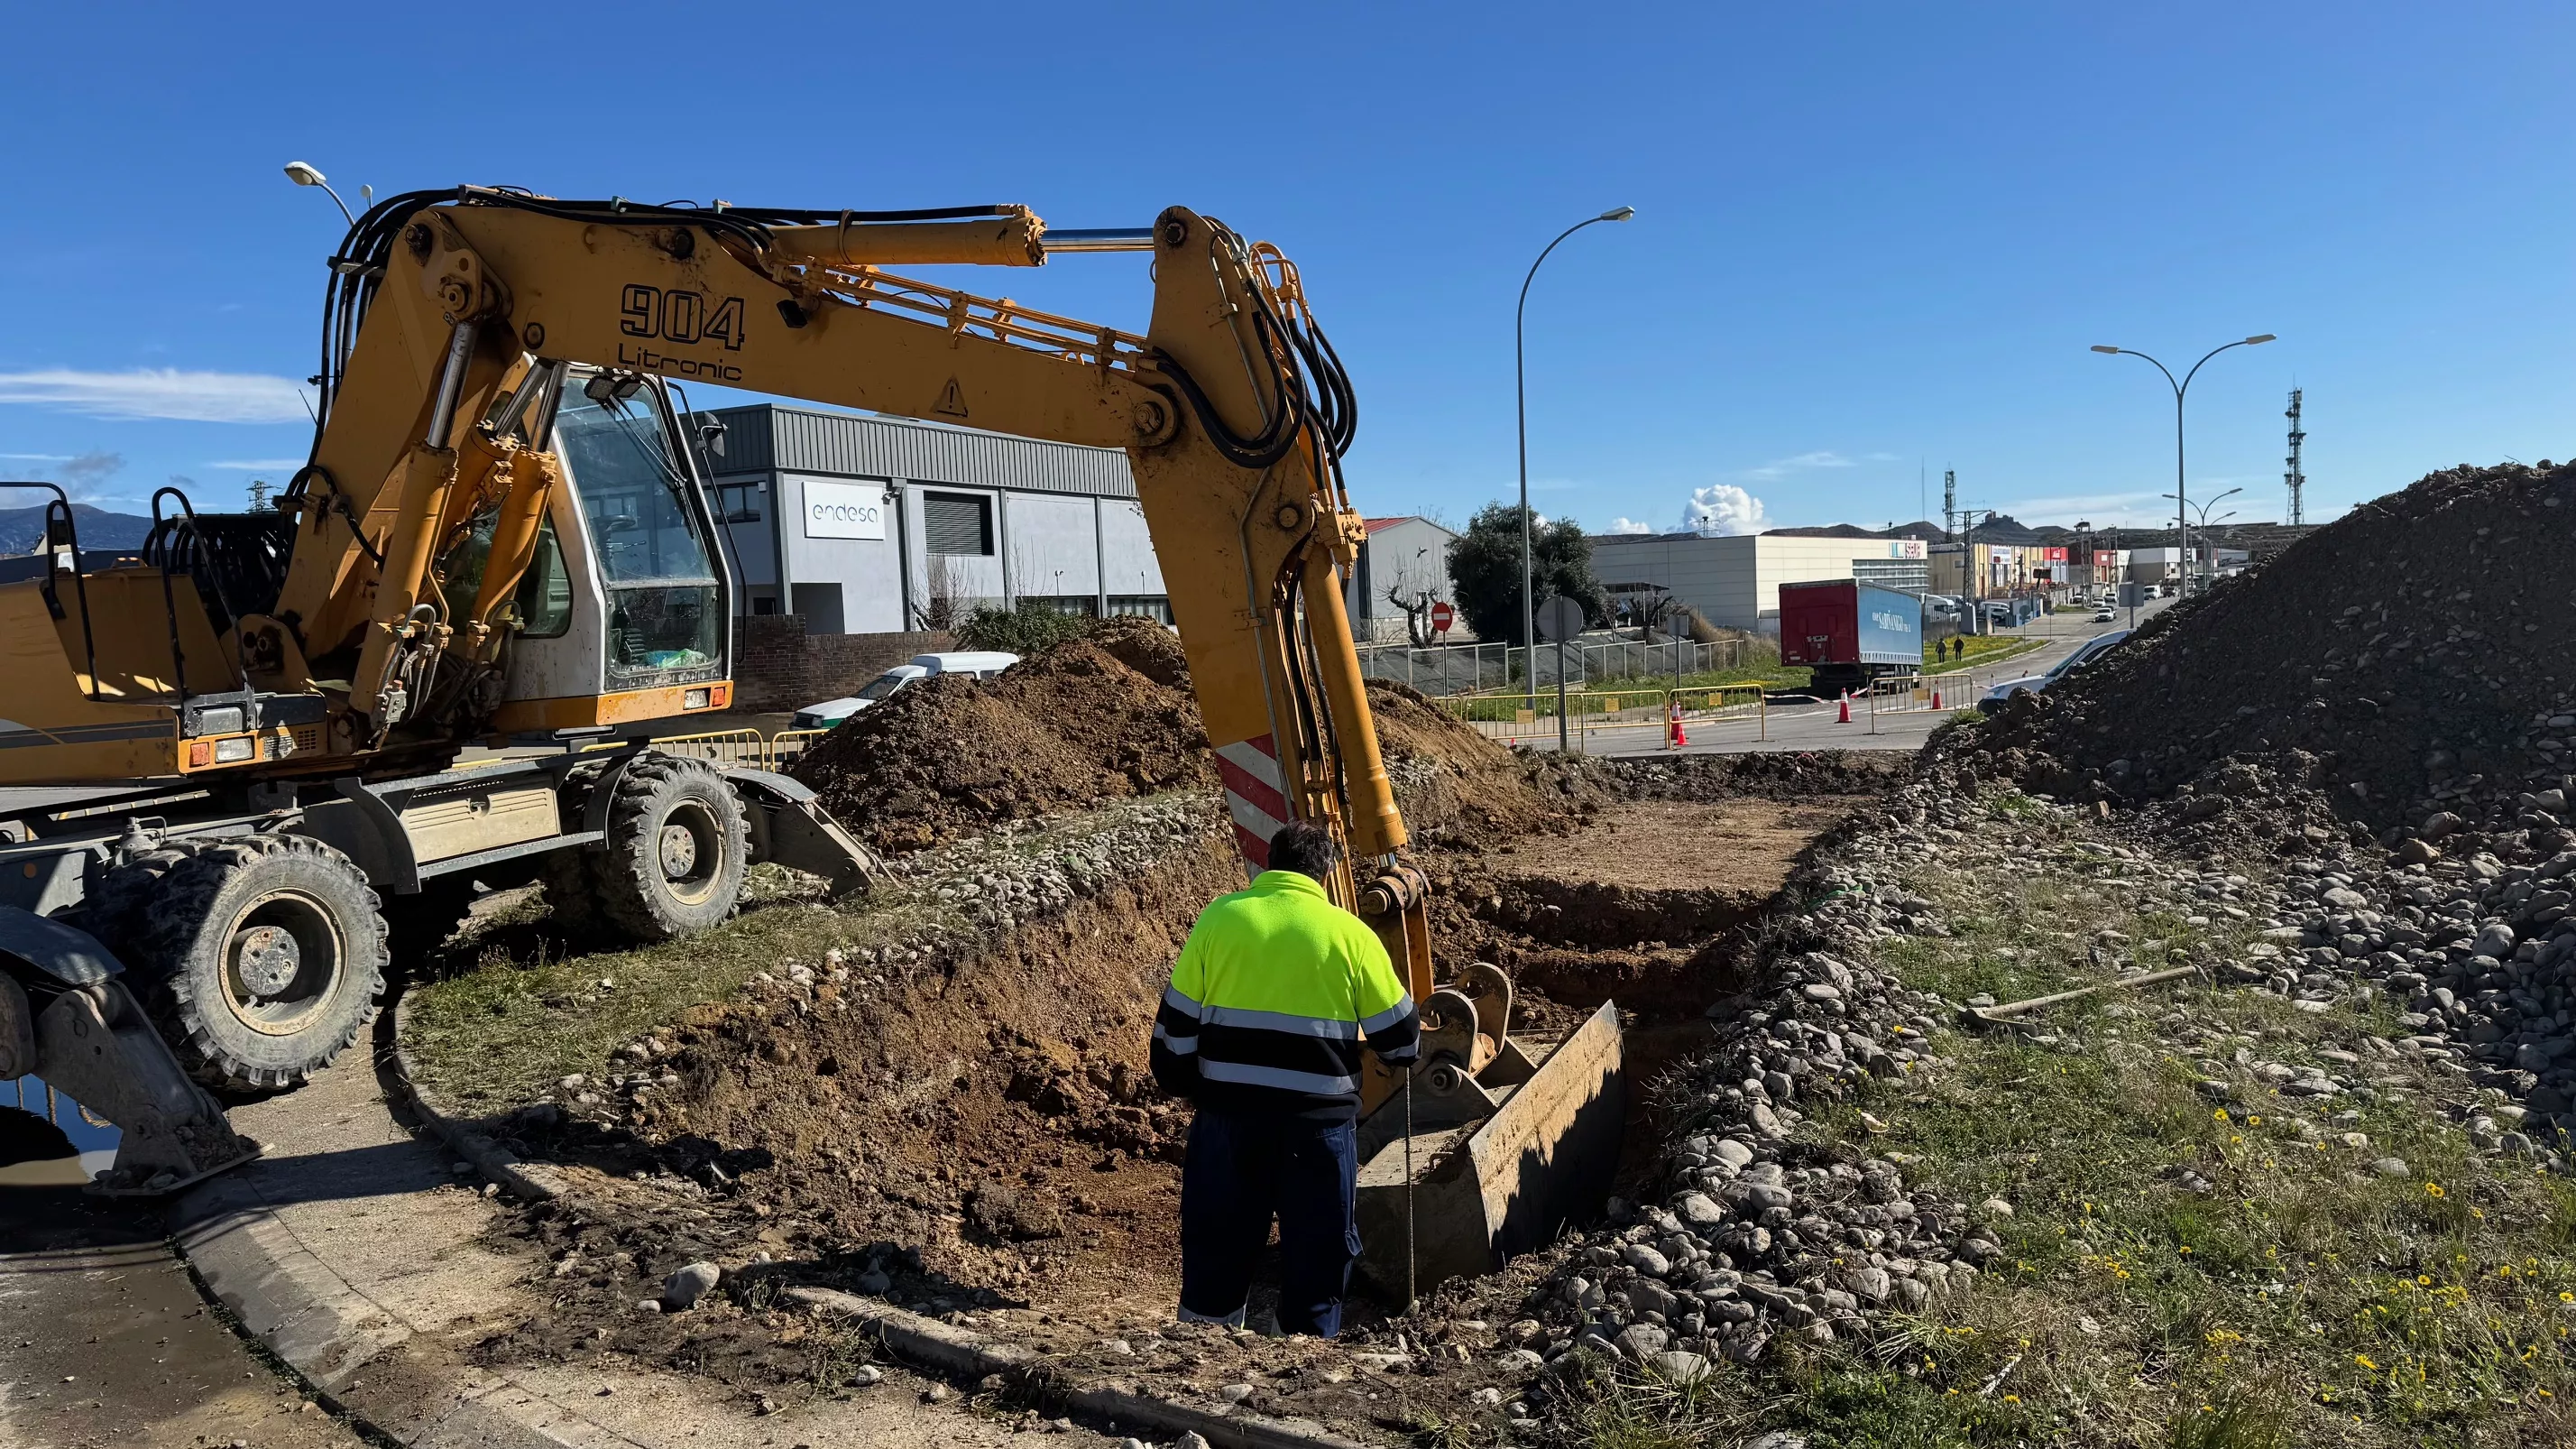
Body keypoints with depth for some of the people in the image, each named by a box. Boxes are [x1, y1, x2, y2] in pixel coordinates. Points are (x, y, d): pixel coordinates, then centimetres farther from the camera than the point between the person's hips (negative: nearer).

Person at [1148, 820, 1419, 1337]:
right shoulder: (1350, 934, -2)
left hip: (1228, 1116, 2)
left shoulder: (1218, 919, 2)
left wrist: (1185, 1085, 19)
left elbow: (1175, 1024, 4)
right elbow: (1401, 1041, 4)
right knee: (1316, 1257, 13)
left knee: (1216, 1251, 18)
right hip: (1319, 1123, -2)